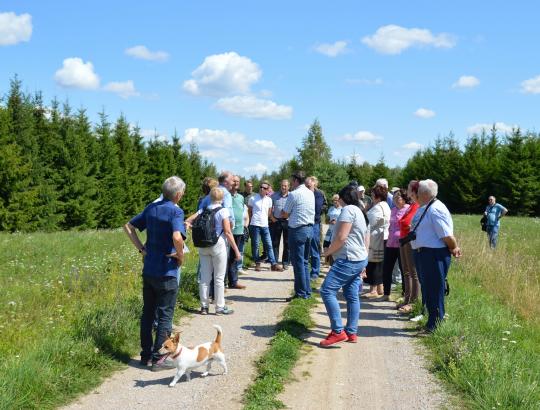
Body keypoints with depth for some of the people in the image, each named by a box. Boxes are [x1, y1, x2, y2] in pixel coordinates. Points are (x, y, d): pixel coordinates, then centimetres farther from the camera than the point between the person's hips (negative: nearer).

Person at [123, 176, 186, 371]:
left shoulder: (152, 207, 7)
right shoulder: (175, 211, -16)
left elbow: (128, 226, 13)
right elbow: (177, 237, -32)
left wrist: (141, 249, 10)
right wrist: (181, 256, -15)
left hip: (148, 270, 7)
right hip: (166, 273, -7)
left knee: (148, 312, 16)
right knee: (165, 316, 4)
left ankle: (145, 354, 24)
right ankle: (157, 359, 8)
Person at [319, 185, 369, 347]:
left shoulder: (348, 210, -11)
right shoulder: (359, 211, 21)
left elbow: (341, 237, -21)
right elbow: (365, 240, 26)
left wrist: (328, 251, -5)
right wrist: (363, 267, 29)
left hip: (348, 260, -11)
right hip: (360, 259, 11)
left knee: (327, 291, -13)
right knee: (352, 296, 10)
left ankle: (338, 331, -17)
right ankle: (351, 333, 11)